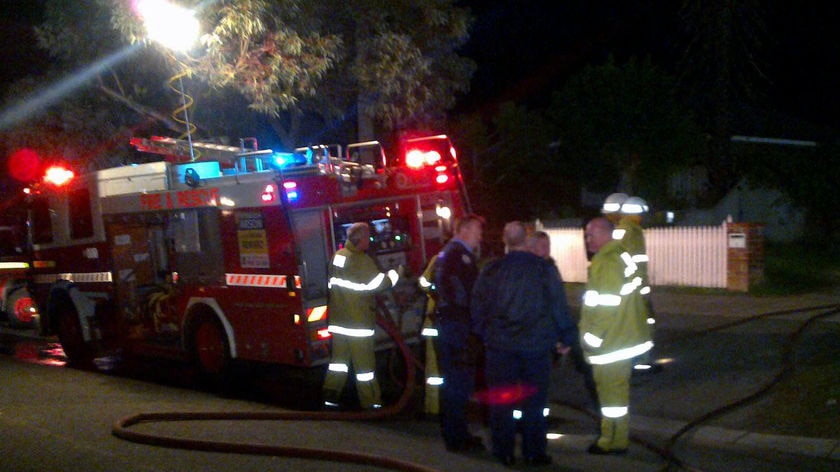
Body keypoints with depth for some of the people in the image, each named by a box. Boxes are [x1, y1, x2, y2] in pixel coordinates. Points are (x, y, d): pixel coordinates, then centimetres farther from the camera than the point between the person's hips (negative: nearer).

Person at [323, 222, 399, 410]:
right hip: (358, 321, -7)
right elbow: (377, 283, -16)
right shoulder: (362, 261, -17)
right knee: (364, 362, 0)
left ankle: (330, 396, 12)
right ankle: (370, 401, 7)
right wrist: (393, 275, -1)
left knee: (339, 358, 14)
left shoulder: (338, 255, 8)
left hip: (338, 319, 7)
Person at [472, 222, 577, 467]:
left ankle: (504, 452, 14)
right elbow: (559, 306, -2)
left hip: (499, 345, 1)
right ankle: (534, 452, 10)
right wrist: (566, 336, 8)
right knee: (534, 401, 8)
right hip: (537, 345, -1)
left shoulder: (491, 270, -1)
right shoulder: (544, 268, -6)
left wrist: (482, 335, 18)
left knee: (501, 401, 10)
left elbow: (478, 309, 5)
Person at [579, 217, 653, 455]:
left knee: (611, 390, 0)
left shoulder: (606, 263, -20)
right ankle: (617, 436, 29)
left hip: (610, 343, -10)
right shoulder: (622, 256, 11)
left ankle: (613, 441, 9)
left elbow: (604, 306, -24)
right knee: (618, 389, 18)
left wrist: (590, 338, -16)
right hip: (625, 337, 10)